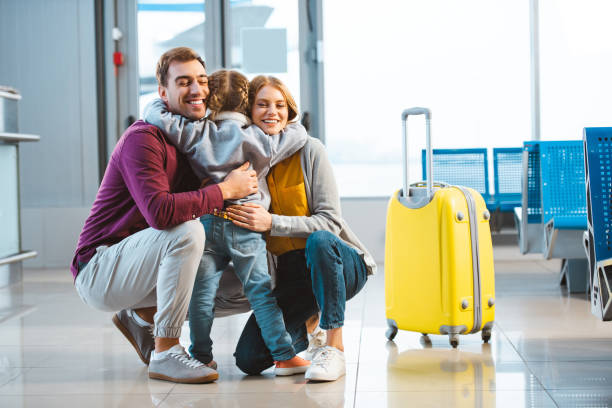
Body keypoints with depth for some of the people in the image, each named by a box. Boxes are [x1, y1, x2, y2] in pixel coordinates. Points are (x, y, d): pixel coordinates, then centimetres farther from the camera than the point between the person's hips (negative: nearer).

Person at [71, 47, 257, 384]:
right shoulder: (144, 139, -19)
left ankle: (141, 316, 13)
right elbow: (160, 212, -34)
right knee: (187, 232, -33)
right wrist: (225, 190, -25)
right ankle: (165, 354, -24)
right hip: (97, 272, -8)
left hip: (134, 265, 9)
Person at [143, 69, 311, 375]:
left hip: (206, 223, 1)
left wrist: (162, 104, 18)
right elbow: (298, 134, 13)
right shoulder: (260, 140, 1)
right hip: (246, 225, 0)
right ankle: (284, 356, 6)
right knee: (260, 292, 5)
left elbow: (156, 116, -4)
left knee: (202, 292, 7)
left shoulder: (197, 134, 1)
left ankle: (201, 357, 12)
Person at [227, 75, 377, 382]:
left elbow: (331, 222, -16)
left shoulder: (309, 150, -10)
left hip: (340, 263, -3)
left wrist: (271, 223, -27)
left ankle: (334, 346, -24)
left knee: (319, 241, -39)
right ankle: (307, 326, 19)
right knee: (249, 360, -13)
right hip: (288, 273, 4)